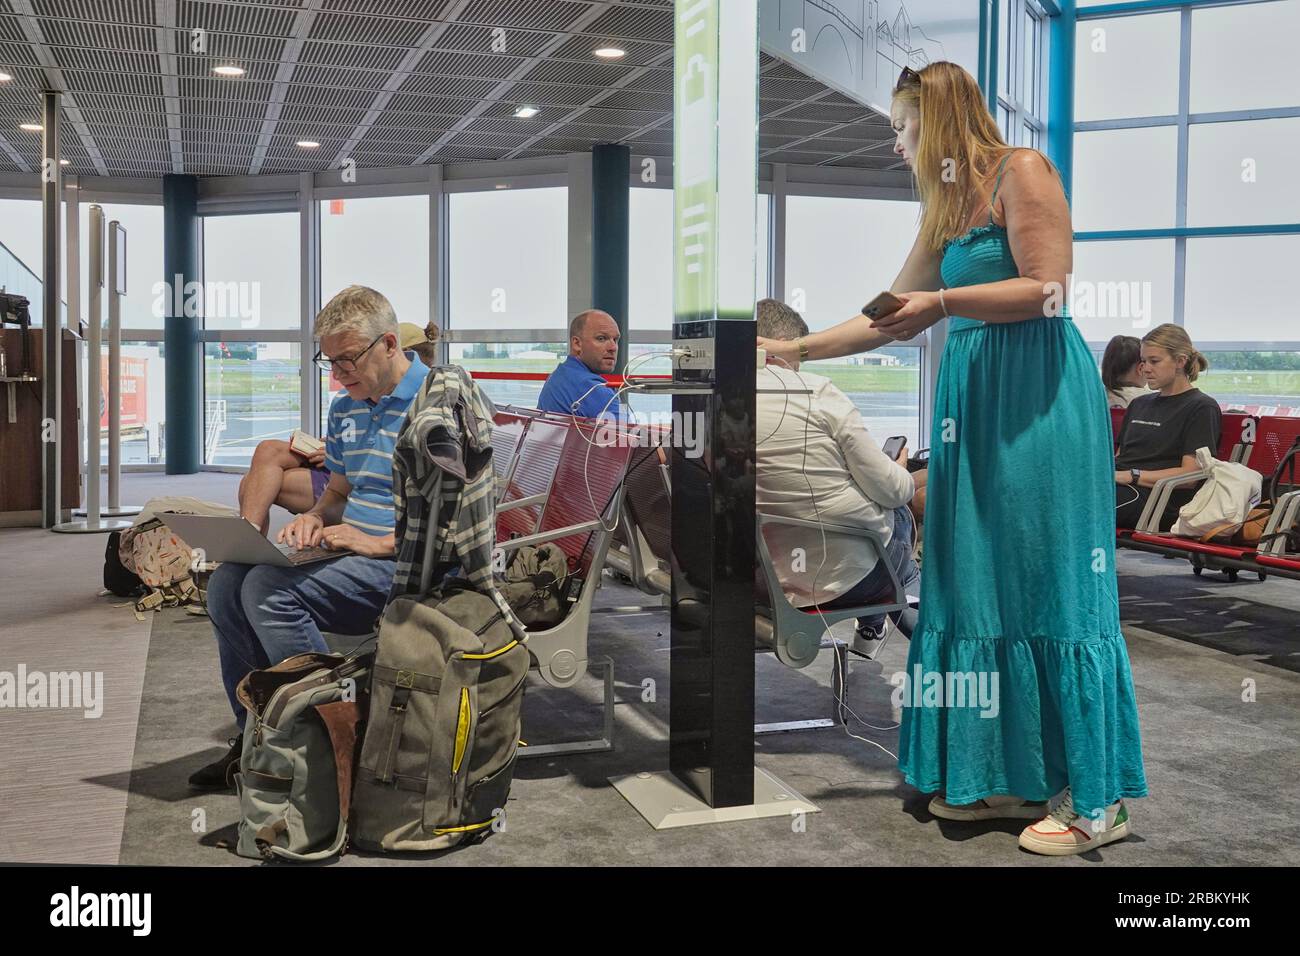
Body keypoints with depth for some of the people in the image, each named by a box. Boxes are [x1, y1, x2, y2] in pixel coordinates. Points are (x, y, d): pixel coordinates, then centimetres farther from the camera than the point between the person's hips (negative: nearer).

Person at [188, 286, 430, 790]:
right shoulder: (345, 408, 16)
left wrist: (379, 543, -20)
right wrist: (314, 518, 3)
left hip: (404, 563, -9)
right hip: (346, 555, 9)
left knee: (269, 587, -25)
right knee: (226, 582, -9)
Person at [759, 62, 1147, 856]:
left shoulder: (1023, 171, -3)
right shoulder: (947, 208, 20)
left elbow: (1046, 291, -11)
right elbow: (897, 320, 19)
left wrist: (943, 302, -17)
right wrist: (794, 349, 17)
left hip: (1040, 393, -8)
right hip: (976, 400, 8)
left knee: (1049, 582, -6)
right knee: (981, 581, 5)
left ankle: (1097, 800, 3)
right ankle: (1008, 778, 14)